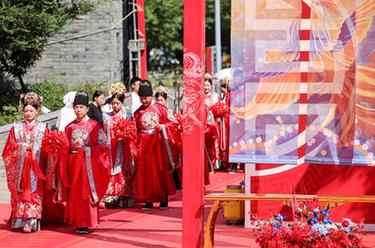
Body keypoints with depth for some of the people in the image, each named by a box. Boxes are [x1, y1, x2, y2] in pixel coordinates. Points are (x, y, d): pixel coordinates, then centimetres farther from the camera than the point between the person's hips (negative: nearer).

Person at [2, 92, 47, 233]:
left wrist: (33, 149, -10)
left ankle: (31, 223, -10)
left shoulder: (42, 128, 7)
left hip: (36, 166, -2)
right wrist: (21, 147, -7)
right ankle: (19, 222, 2)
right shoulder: (16, 128, 11)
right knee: (19, 193, -2)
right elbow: (9, 148, 8)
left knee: (34, 193, -8)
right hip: (19, 166, 2)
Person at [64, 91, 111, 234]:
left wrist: (89, 151, -12)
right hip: (74, 162, 4)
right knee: (75, 192, 4)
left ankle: (85, 223, -6)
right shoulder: (70, 127, 11)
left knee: (87, 191, -6)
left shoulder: (94, 125, 0)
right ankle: (78, 222, 10)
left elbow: (102, 144, -2)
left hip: (89, 162, -4)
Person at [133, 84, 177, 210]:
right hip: (144, 144, 3)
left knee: (161, 170, 0)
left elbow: (171, 122, 0)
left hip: (158, 142, -3)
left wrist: (162, 127, -17)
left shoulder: (161, 108, 1)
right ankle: (148, 200, 5)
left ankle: (164, 199, 7)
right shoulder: (138, 112, 10)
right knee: (145, 172, 0)